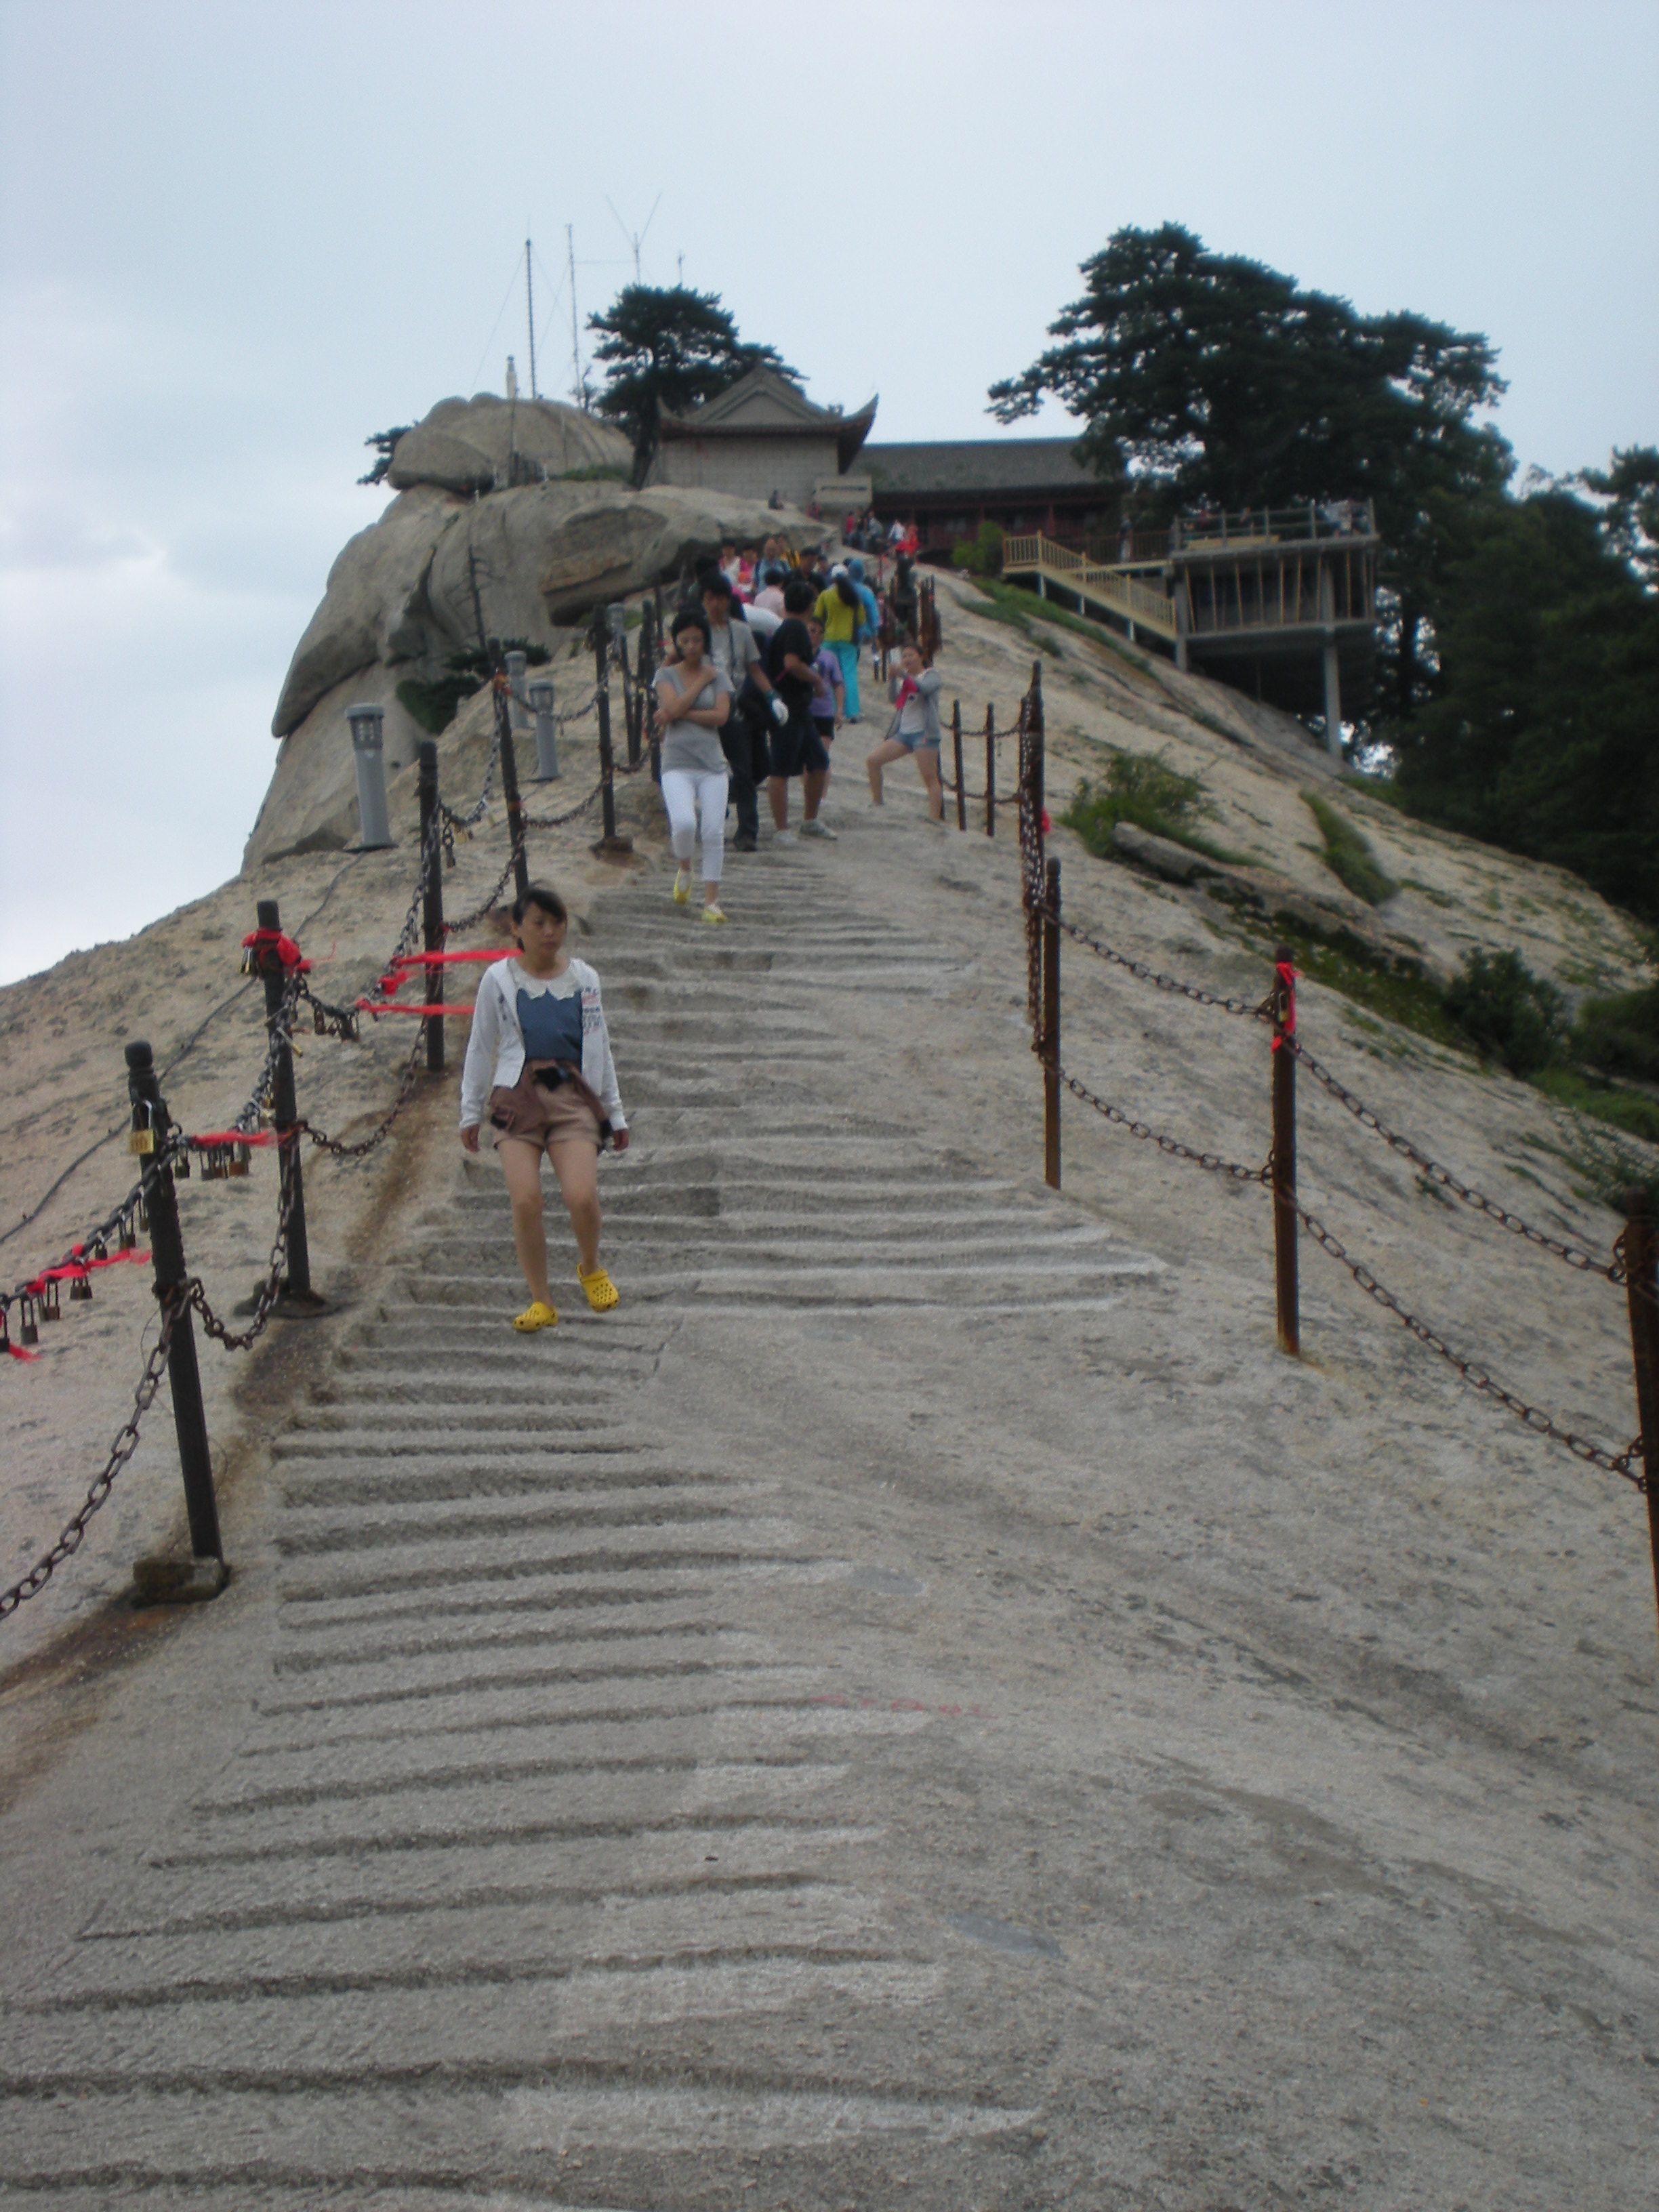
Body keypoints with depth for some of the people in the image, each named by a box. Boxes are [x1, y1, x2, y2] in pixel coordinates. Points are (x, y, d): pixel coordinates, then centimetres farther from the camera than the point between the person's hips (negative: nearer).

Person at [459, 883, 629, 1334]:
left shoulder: (584, 978, 12)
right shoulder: (498, 979, 7)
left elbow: (600, 1047, 20)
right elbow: (480, 1048, 14)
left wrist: (614, 1112, 21)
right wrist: (471, 1111, 14)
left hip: (573, 1096, 1)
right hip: (517, 1095, 0)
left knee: (582, 1197, -17)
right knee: (525, 1200, -13)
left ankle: (590, 1268, 15)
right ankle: (540, 1301, 4)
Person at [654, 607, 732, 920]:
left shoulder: (717, 677, 8)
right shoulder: (667, 674, 6)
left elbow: (721, 716, -8)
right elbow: (674, 707, -13)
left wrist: (679, 713, -10)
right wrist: (701, 681, -4)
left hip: (712, 764, 2)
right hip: (677, 764, -2)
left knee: (713, 832, -4)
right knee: (684, 823, -23)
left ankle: (711, 900, 5)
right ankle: (684, 869, 10)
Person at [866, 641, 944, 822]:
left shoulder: (931, 675, 3)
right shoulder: (904, 680, 20)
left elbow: (924, 688, -19)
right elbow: (894, 698, 4)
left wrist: (903, 674, -27)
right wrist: (893, 678, -10)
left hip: (923, 732, -7)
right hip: (903, 732, 7)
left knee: (930, 777, -12)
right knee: (873, 761, -2)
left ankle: (936, 819, -16)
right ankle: (877, 805, 6)